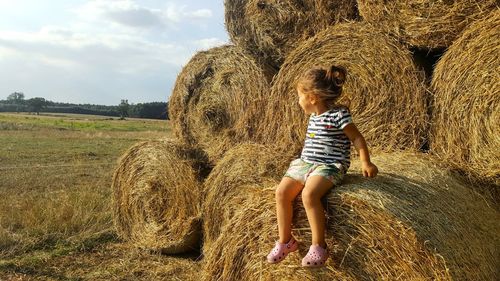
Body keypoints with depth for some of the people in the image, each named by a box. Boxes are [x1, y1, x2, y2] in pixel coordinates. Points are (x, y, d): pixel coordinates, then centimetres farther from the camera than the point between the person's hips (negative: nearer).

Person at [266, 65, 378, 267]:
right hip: (305, 163, 8)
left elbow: (357, 138, -5)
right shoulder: (314, 116, 15)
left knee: (309, 194, -33)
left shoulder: (338, 115, -10)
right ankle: (285, 241, 2)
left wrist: (366, 163, -8)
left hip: (329, 166, -8)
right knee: (282, 192, -13)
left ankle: (318, 246, -18)